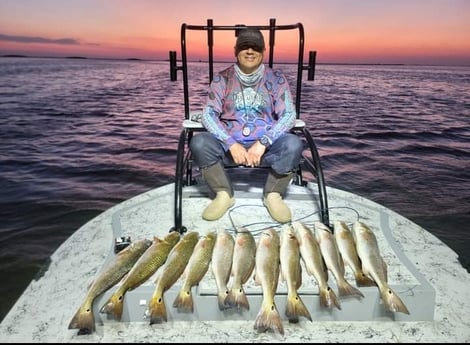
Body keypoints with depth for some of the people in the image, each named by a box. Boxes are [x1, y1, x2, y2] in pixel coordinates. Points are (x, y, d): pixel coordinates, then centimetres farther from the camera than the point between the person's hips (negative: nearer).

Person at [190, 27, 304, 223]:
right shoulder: (222, 79, 4)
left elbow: (289, 115, -6)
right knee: (198, 143, -28)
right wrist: (231, 144, -21)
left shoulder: (276, 79, 3)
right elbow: (208, 115, -4)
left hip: (266, 146, 0)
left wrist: (263, 142, -22)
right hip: (229, 145, 1)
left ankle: (273, 195, -6)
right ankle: (224, 195, -7)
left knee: (293, 144, -31)